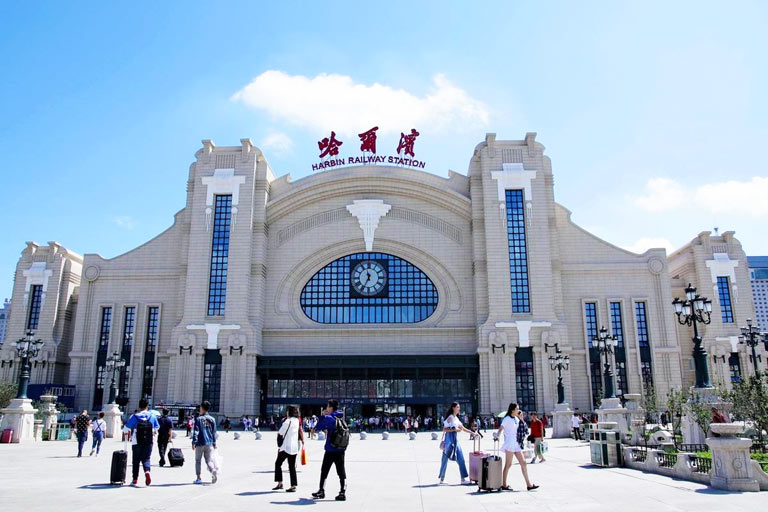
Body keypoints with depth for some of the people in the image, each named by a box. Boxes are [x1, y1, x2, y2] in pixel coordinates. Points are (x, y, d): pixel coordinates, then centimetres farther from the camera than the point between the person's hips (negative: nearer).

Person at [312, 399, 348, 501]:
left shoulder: (328, 418, -13)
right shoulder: (341, 418, 7)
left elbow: (318, 428, -8)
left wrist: (322, 416, 2)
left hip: (330, 450, -5)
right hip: (341, 451, 5)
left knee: (324, 471, 10)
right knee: (341, 472, 8)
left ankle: (321, 491, 17)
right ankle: (343, 492, 6)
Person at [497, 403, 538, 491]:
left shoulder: (517, 418, 15)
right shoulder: (507, 419, -8)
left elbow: (523, 427, 17)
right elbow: (500, 428, -11)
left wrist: (520, 417, 6)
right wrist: (496, 435, -24)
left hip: (517, 444, 8)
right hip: (510, 444, -8)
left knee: (523, 463, 6)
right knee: (508, 464, -3)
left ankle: (528, 484, 10)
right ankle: (504, 484, 4)